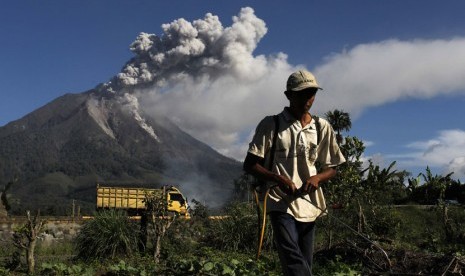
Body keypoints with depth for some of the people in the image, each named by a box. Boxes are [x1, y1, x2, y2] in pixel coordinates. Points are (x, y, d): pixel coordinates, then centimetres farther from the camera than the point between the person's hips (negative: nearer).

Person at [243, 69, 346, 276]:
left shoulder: (322, 128, 9)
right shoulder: (271, 125, -1)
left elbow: (331, 168, 16)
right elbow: (249, 165, -1)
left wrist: (317, 178, -8)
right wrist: (279, 179, -17)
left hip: (309, 205, 4)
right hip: (281, 204, -4)